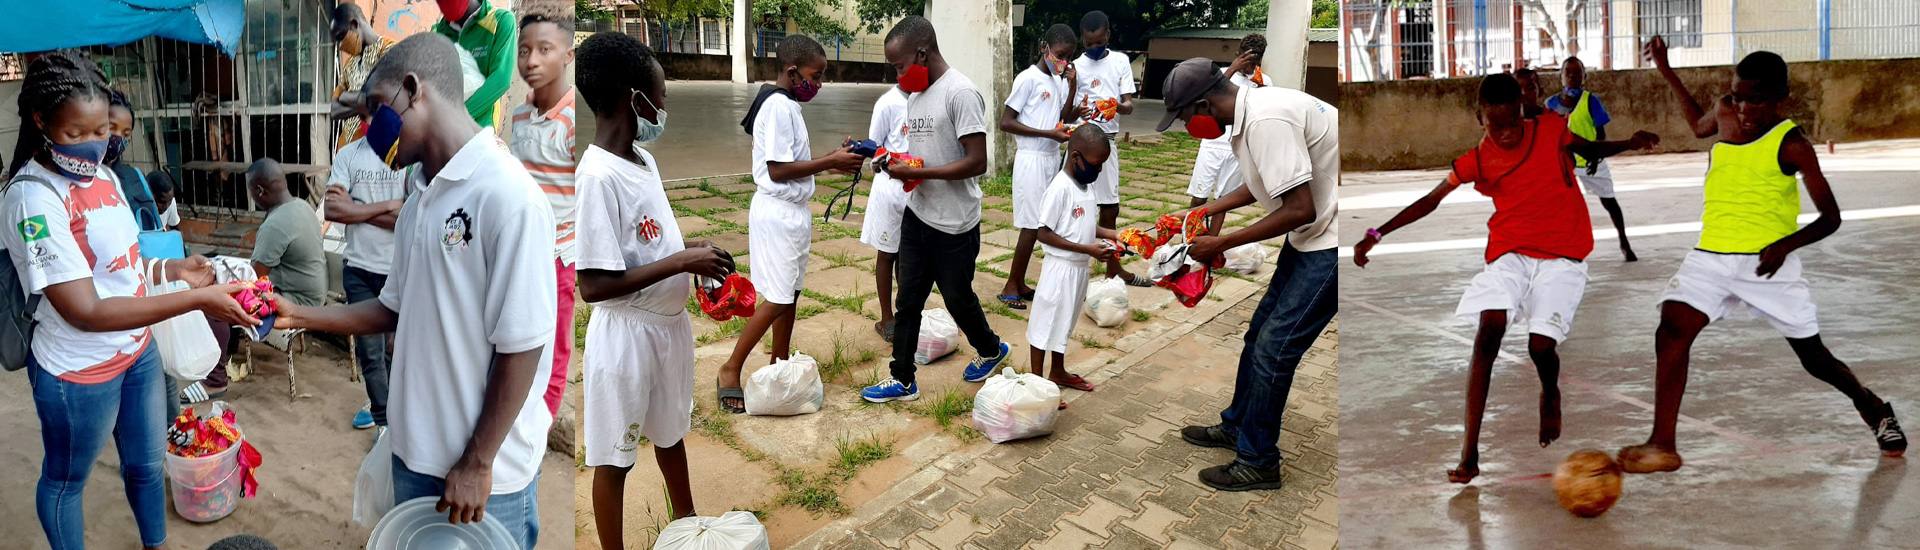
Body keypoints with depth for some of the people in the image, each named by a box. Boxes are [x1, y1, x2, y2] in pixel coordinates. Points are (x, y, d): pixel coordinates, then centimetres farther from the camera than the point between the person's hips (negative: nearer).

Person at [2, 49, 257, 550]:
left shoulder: (102, 175, 0)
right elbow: (86, 312, -29)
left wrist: (171, 270, -4)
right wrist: (197, 300, -33)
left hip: (137, 352, 8)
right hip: (79, 373, -8)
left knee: (147, 462, 24)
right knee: (66, 480, 15)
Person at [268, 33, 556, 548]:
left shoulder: (507, 194, -19)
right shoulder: (419, 205, 9)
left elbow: (520, 346, -19)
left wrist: (478, 464, -15)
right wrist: (299, 314, 12)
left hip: (486, 471, -8)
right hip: (415, 456, 8)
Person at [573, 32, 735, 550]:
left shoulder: (644, 159, 3)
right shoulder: (597, 176, -26)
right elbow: (594, 285, -28)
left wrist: (693, 250, 0)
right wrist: (681, 261, -25)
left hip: (670, 322, 9)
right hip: (626, 333, -9)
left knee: (671, 430, 27)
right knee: (615, 456, 8)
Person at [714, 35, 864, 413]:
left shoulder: (787, 105, 12)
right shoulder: (778, 106, -18)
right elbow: (778, 170, -21)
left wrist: (833, 160, 3)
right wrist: (829, 162, -17)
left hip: (792, 211, 10)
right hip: (777, 213, -10)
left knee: (790, 293, 13)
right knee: (778, 298, -7)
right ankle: (731, 370, 2)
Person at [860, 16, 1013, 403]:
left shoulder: (960, 93, -19)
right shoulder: (916, 96, 8)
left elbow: (977, 162, -23)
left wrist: (916, 173, -23)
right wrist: (897, 164, -4)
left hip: (954, 225, -7)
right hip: (917, 216, 7)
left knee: (957, 297, 11)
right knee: (908, 300, 8)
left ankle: (991, 350, 37)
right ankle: (902, 379, 17)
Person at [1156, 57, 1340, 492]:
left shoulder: (1267, 121, -27)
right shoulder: (1250, 111, 5)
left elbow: (1299, 209, -27)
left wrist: (1221, 244, -19)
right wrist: (1206, 210, 13)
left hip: (1332, 242, -10)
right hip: (1313, 235, 10)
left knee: (1274, 346, -6)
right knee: (1261, 331, 18)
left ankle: (1257, 461, 7)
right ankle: (1235, 426, 35)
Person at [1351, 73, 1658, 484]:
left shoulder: (1552, 130, -2)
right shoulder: (1478, 160, -2)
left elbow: (1590, 151, 19)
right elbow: (1430, 201, 5)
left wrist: (1630, 144, 0)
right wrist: (1377, 235, -2)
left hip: (1562, 256, -1)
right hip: (1509, 253, 1)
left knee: (1541, 344, -16)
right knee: (1488, 332, -20)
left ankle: (1550, 393, 25)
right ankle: (1469, 454, -19)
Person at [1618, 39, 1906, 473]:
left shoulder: (1792, 145, -9)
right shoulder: (1725, 114, 5)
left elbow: (1830, 218, -6)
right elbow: (1699, 126, 32)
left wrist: (1787, 243, -24)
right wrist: (1666, 72, 28)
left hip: (1768, 262, -4)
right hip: (1711, 256, 4)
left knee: (1814, 358, 8)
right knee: (1671, 333, -19)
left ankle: (1872, 408, 40)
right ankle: (1662, 446, -20)